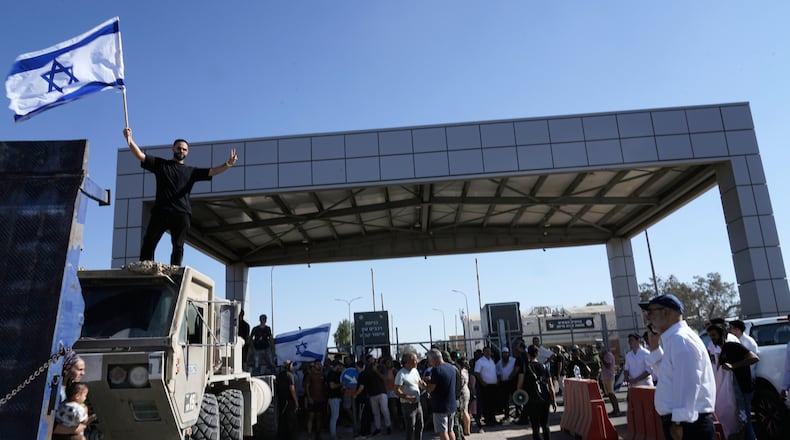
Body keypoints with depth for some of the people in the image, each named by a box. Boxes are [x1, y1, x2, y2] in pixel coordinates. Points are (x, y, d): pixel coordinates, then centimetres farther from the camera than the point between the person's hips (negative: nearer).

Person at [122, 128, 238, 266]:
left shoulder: (191, 171, 21)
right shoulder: (160, 164, 19)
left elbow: (212, 171, 10)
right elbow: (140, 156, 9)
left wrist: (228, 164, -7)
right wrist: (129, 140, -8)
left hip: (182, 214, 1)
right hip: (160, 211, 0)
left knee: (178, 246, -6)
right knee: (149, 242, -7)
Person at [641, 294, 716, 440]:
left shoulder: (680, 339, -17)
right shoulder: (672, 338, 14)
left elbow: (688, 385, -25)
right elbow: (668, 374, 24)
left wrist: (679, 422, -24)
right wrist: (654, 348, 13)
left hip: (687, 424, -10)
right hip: (683, 422, 10)